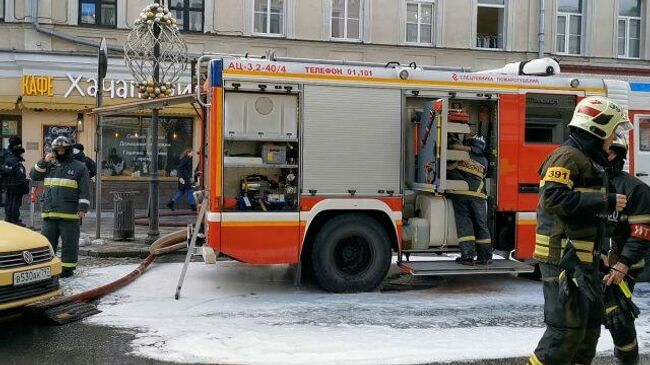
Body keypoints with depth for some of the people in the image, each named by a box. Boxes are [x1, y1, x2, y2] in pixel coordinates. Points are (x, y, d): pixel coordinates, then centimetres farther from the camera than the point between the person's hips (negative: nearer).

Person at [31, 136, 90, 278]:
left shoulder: (79, 167, 0)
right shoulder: (50, 166, 16)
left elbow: (85, 191, -4)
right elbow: (34, 175, 9)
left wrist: (82, 208, -12)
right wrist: (44, 162, -3)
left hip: (70, 214, -5)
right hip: (49, 213, 5)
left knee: (69, 242, 0)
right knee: (47, 241, 9)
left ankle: (68, 268, 9)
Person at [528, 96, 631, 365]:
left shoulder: (589, 161, 20)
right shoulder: (568, 156, -13)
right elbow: (554, 197, -27)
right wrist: (606, 202, -22)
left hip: (584, 260, 11)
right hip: (564, 259, -11)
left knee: (590, 325, 19)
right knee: (567, 328, -10)